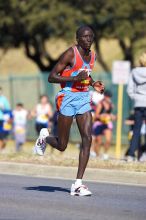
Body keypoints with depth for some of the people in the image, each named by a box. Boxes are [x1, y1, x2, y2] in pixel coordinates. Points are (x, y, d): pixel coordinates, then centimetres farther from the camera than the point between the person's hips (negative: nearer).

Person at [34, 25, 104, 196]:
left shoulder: (92, 56, 8)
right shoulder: (70, 54, -13)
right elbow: (51, 77, -14)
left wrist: (93, 84, 8)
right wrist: (75, 78, -25)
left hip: (84, 99, 6)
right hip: (68, 98, -6)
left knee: (87, 139, -11)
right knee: (62, 146, 1)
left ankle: (78, 184, -9)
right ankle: (44, 137, 38)